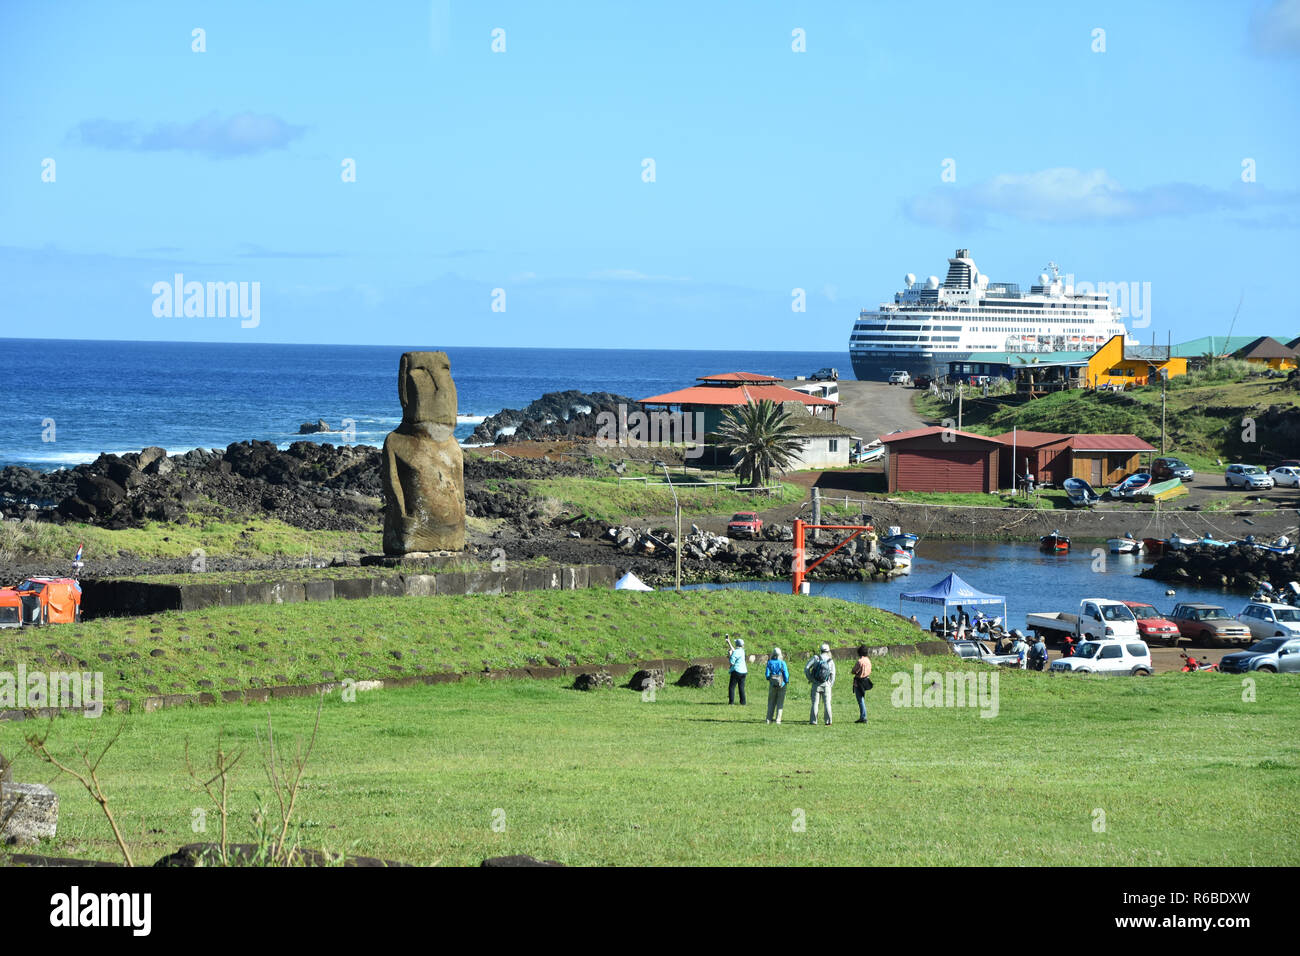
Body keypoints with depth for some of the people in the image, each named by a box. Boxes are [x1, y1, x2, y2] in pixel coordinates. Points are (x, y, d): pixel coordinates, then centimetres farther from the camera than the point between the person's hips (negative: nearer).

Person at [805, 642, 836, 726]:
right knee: (827, 703, 7)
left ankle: (813, 721, 1)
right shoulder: (831, 662, 1)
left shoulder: (815, 658, -3)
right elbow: (832, 675, 2)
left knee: (815, 703, 4)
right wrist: (830, 685, 13)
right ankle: (828, 721, 1)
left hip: (816, 684, -1)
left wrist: (810, 679, 1)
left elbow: (806, 668, -8)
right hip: (826, 685, 1)